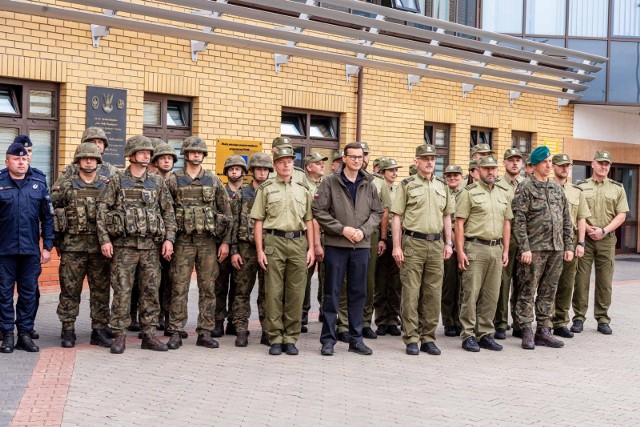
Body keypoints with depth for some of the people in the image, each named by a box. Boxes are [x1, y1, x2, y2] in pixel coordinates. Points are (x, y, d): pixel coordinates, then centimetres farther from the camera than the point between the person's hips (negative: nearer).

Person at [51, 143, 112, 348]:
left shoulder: (107, 186, 7)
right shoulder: (65, 186, 4)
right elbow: (49, 209, 4)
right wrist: (56, 238, -1)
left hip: (100, 247, 1)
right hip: (72, 246, -1)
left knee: (101, 290, 5)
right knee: (70, 290, 3)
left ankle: (99, 330, 13)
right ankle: (68, 331, 11)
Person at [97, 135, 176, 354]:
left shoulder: (157, 182, 10)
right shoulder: (117, 181, 2)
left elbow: (168, 212, 10)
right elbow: (102, 210, -1)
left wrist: (169, 238, 0)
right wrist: (104, 239, -9)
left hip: (150, 245, 3)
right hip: (123, 245, -3)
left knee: (151, 291, 5)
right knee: (122, 291, -2)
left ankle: (149, 335, 14)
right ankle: (119, 336, 7)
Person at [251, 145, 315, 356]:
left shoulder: (303, 189, 14)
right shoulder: (266, 189, 7)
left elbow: (309, 221, 13)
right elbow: (258, 221, 4)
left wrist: (311, 248, 5)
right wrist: (260, 250, -4)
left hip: (298, 242, 2)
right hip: (274, 242, -2)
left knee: (296, 293, 3)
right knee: (273, 292, -1)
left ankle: (290, 338, 11)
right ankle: (275, 338, 6)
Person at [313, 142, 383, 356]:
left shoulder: (369, 185, 8)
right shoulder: (330, 182, -2)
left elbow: (377, 212, 9)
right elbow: (319, 211, -6)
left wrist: (364, 230, -7)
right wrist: (342, 229, -13)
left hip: (361, 246, 3)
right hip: (336, 245, -3)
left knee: (358, 293, 9)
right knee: (332, 293, 2)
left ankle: (356, 338, 19)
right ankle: (328, 339, 9)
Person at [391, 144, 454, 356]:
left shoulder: (442, 186, 14)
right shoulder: (407, 185, 0)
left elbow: (447, 217, 19)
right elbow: (396, 217, -2)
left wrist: (448, 243, 11)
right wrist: (396, 246, -8)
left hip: (436, 244, 4)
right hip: (413, 243, -4)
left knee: (433, 293, 6)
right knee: (411, 293, -2)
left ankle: (428, 337, 15)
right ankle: (411, 339, 5)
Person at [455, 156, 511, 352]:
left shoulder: (503, 195, 16)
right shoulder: (469, 193, -3)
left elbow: (506, 224, 19)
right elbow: (459, 223, -6)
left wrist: (505, 250, 12)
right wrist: (460, 251, -12)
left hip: (496, 249, 6)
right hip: (475, 248, -6)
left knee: (491, 295, 7)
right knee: (471, 293, -4)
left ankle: (485, 334, 16)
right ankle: (468, 335, 3)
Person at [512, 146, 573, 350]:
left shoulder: (557, 188, 14)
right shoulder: (525, 188, -4)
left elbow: (566, 219, 16)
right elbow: (519, 221, -10)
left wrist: (568, 246, 9)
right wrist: (524, 248, -16)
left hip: (556, 249, 6)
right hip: (535, 249, -6)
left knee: (548, 292, 10)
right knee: (528, 291, -2)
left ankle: (543, 330, 17)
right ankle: (526, 332, 4)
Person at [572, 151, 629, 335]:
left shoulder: (617, 188, 9)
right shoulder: (581, 186, 6)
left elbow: (621, 215, 3)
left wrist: (603, 231, -9)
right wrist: (587, 228, -12)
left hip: (607, 239, 1)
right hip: (584, 237, -1)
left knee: (605, 281, 3)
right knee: (581, 279, -1)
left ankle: (602, 319, 12)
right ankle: (578, 318, 7)